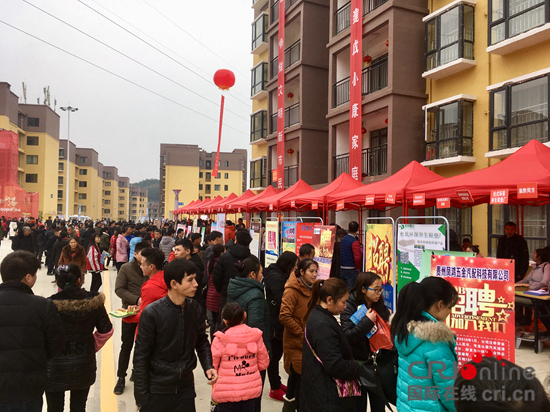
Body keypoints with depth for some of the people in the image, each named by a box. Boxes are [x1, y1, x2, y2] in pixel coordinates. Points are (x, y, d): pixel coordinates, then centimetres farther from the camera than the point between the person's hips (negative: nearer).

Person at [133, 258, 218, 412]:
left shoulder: (194, 308, -6)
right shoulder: (151, 313, -18)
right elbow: (140, 358, -12)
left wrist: (208, 366, -7)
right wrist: (142, 397, -9)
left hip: (186, 388, 4)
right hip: (157, 392, -3)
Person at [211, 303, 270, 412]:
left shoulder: (219, 340, -17)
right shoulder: (256, 337, -7)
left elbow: (212, 366, -6)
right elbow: (263, 363, 3)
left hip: (227, 393, -3)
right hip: (251, 390, 3)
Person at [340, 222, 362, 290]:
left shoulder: (343, 239, 6)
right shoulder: (355, 242, -16)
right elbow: (357, 257, -23)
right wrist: (358, 268, -7)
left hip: (341, 269, 7)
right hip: (351, 270, -7)